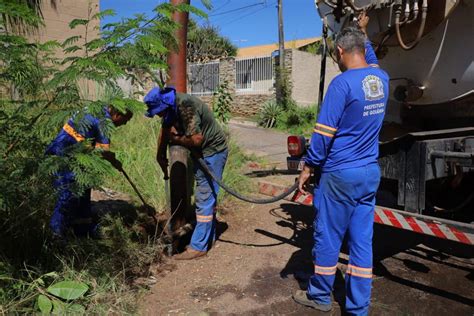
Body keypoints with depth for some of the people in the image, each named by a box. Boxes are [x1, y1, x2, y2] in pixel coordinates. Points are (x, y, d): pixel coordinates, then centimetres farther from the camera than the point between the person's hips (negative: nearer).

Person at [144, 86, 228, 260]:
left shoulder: (186, 106, -29)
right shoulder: (171, 107, -1)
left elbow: (196, 139, -32)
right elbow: (165, 131, 10)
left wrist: (176, 138, -15)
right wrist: (161, 156, 11)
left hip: (213, 150, -9)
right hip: (201, 152, 10)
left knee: (204, 198, -8)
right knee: (207, 198, 16)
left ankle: (198, 247, 0)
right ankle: (208, 237, 30)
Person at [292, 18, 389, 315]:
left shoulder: (342, 83, -15)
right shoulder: (381, 78, 6)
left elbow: (323, 133, -16)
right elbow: (371, 59, 31)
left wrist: (308, 167, -5)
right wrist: (361, 31, 44)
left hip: (340, 174, -7)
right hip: (371, 173, 7)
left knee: (327, 237, 9)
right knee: (362, 241, 11)